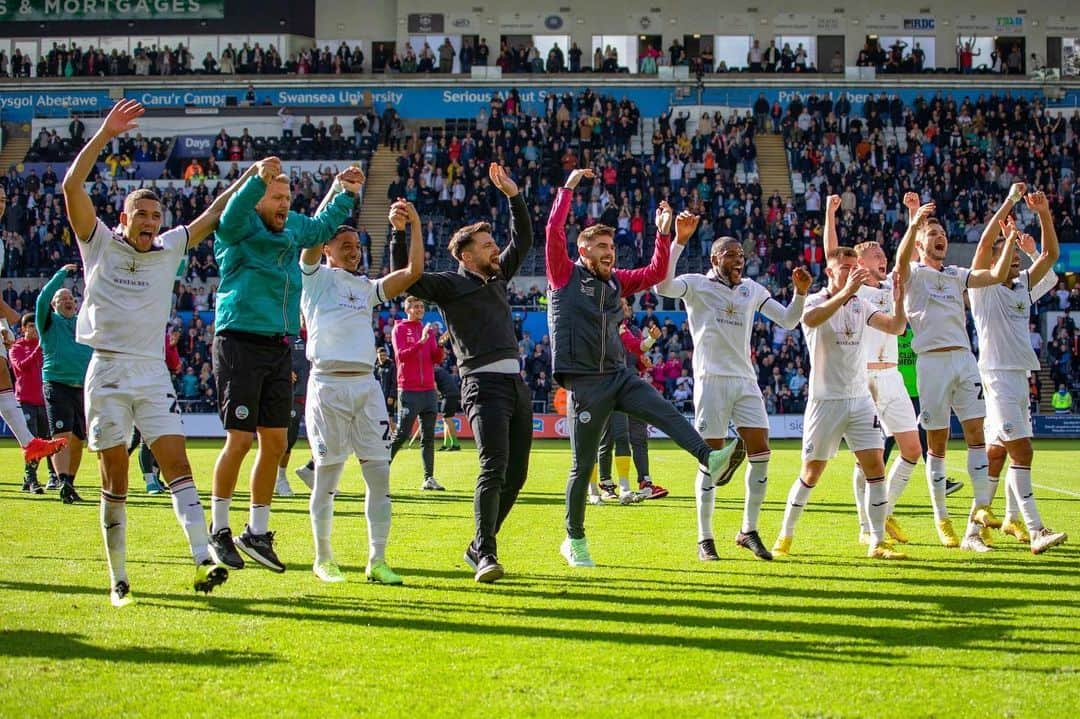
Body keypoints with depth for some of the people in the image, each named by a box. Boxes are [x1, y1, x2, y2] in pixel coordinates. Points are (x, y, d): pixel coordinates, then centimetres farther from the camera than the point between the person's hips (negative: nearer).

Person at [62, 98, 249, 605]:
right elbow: (72, 187, -6)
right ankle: (118, 580, 5)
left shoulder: (168, 250, 14)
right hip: (107, 371, -2)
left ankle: (203, 561, -22)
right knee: (115, 477, -1)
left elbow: (211, 215, 21)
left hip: (154, 373, 3)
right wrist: (104, 135, -11)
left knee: (177, 463, -11)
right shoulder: (100, 244, 5)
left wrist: (251, 177, 17)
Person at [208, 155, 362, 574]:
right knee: (240, 440, -6)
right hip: (240, 345, -7)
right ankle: (219, 530, 9)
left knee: (275, 442, 7)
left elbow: (322, 226, 34)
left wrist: (344, 192, 25)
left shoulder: (292, 230, 14)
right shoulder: (242, 230, -7)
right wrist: (257, 178, -45)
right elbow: (230, 218, -30)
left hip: (279, 349, 7)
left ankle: (257, 532, 19)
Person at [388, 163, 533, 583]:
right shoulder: (450, 284, 2)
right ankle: (486, 556, -22)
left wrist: (513, 196, 24)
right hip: (484, 385, -8)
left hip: (516, 383, 8)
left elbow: (523, 240, 31)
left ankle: (478, 549, 18)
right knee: (493, 468, -20)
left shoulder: (498, 277, 22)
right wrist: (400, 233, -17)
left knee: (515, 474, 7)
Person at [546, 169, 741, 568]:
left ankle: (710, 460, -43)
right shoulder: (565, 276, -1)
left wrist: (663, 233, 1)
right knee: (583, 465, 1)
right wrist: (569, 186, -8)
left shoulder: (616, 281, 15)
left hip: (619, 375, 5)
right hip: (584, 382, -5)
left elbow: (656, 274, 12)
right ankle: (575, 541, 13)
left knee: (666, 412, -23)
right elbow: (554, 229, -12)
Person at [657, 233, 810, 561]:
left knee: (761, 452, -3)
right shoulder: (697, 285, -1)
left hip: (746, 379, 5)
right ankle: (705, 538, 5)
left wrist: (801, 292, -1)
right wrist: (679, 241, -25)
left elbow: (787, 321, 17)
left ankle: (748, 531, 9)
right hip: (712, 379, -5)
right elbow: (663, 286, -21)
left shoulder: (752, 290, 15)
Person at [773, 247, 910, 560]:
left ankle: (877, 543, 1)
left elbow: (896, 327, -3)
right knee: (811, 474, 2)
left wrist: (899, 300, -22)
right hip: (825, 401, -4)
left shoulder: (861, 305, 8)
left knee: (876, 469, -4)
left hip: (860, 399, 4)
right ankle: (785, 537, 18)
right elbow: (811, 319, -31)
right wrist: (845, 291, -42)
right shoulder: (814, 302, -7)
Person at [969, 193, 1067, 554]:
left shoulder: (1024, 286, 17)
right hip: (996, 373, -7)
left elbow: (1050, 254, 11)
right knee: (1022, 450, -14)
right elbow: (985, 242, -15)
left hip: (1020, 373, 7)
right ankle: (1036, 531, -20)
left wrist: (1044, 213, 0)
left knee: (998, 450, 13)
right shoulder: (983, 287, -1)